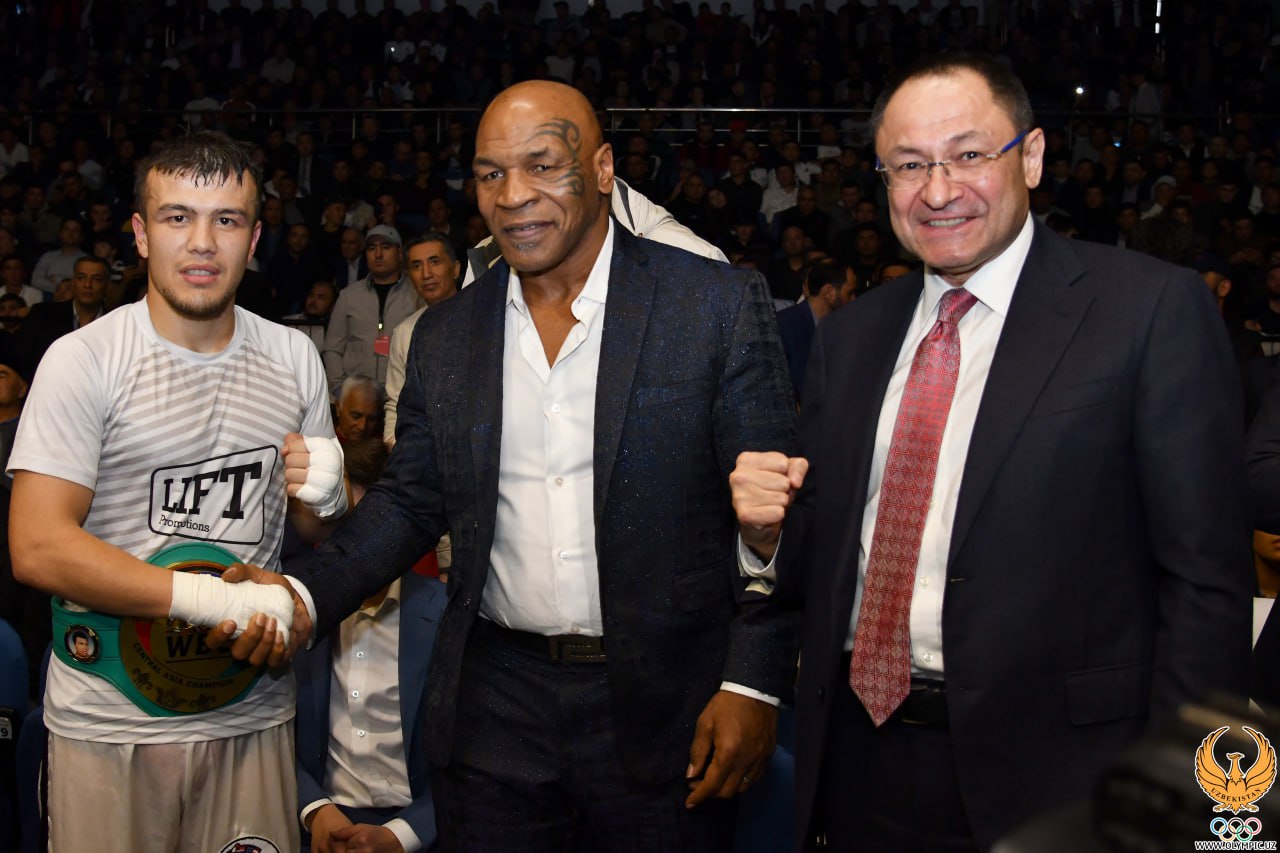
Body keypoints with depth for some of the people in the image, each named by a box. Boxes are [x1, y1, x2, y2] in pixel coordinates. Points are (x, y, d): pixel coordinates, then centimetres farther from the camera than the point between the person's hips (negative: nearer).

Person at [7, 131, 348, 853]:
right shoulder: (84, 360, -9)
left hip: (252, 711, 4)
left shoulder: (293, 357, 7)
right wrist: (222, 601, -20)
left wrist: (326, 496, -9)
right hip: (111, 722, -3)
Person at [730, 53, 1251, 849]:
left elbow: (1204, 575, -11)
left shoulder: (1156, 307, -8)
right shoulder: (850, 336, 9)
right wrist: (770, 530, -7)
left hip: (1047, 771, -4)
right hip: (861, 763, 5)